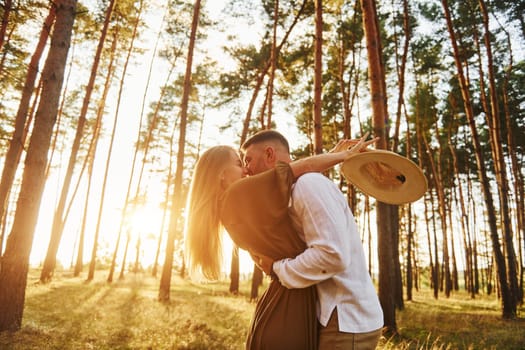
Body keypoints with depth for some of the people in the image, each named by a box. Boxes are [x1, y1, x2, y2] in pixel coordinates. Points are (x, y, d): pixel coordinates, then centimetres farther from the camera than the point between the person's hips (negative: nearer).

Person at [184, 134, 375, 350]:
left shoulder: (232, 211, 13)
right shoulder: (239, 193, -13)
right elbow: (306, 166, -11)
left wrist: (334, 154, 18)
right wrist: (346, 154, 4)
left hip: (286, 297, 9)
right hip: (293, 296, -9)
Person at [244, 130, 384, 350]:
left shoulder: (310, 184, -16)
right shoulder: (293, 195, 14)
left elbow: (333, 255, -27)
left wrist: (276, 269, -14)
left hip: (347, 320, -9)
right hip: (340, 316, 9)